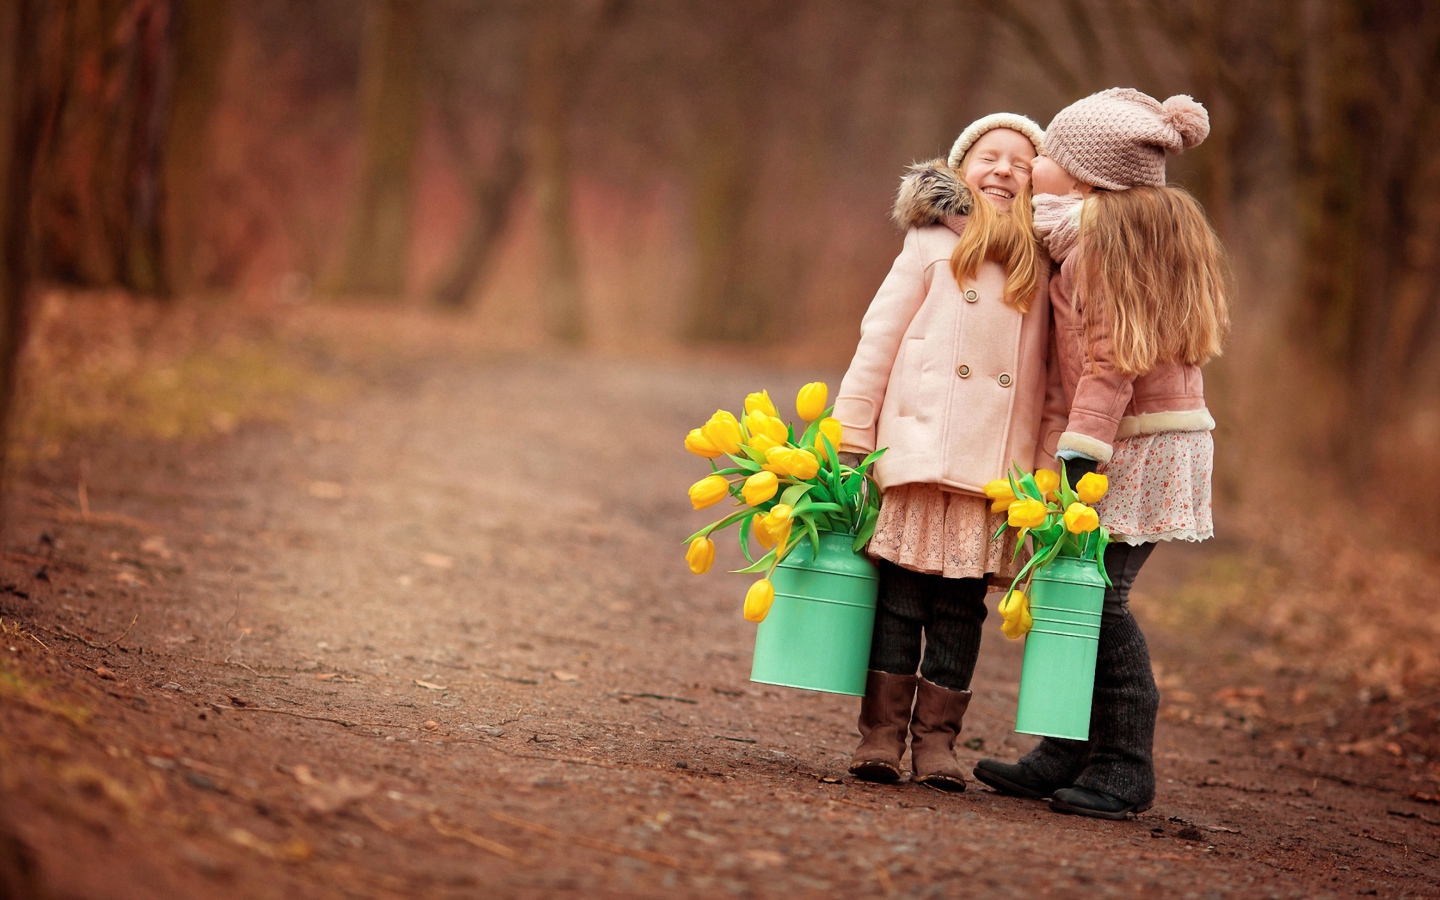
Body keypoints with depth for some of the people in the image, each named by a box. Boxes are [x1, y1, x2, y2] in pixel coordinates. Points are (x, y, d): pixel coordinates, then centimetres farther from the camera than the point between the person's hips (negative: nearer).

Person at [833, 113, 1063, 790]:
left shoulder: (1042, 269, 12)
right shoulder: (933, 246, 5)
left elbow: (1047, 376, 11)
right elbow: (878, 341, 4)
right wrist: (850, 441, 1)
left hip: (996, 472, 2)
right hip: (918, 450, -2)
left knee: (961, 605, 3)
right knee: (900, 592, -1)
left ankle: (936, 738, 9)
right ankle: (881, 732, 5)